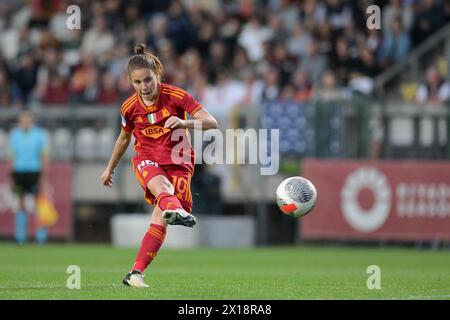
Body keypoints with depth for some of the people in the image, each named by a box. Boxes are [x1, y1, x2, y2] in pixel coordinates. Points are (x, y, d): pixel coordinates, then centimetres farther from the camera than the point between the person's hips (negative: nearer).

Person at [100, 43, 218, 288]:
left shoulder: (176, 96, -10)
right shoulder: (130, 107, 0)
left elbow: (211, 122, -15)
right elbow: (124, 138, 20)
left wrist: (185, 123, -34)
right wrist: (110, 168, 30)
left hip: (178, 162, -1)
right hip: (147, 159, 1)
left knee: (159, 219, -17)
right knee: (160, 185, -37)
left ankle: (135, 273, -14)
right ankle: (176, 210, -73)